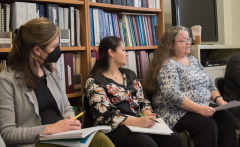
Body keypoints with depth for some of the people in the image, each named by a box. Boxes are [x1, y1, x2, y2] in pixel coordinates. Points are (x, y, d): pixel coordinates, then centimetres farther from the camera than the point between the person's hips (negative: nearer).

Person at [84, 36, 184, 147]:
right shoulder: (94, 82, -5)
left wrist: (147, 114, -7)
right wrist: (137, 122, -23)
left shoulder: (130, 75, 16)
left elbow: (142, 100, 16)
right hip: (115, 128, -6)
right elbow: (106, 115, -14)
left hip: (140, 123, 6)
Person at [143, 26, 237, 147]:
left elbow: (209, 85, 20)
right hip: (176, 113, -7)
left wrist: (218, 99, 0)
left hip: (204, 108, 8)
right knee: (207, 124, -29)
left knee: (227, 118, -16)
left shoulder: (193, 60, 18)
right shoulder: (167, 65, -8)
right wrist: (198, 108, -26)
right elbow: (172, 95, -21)